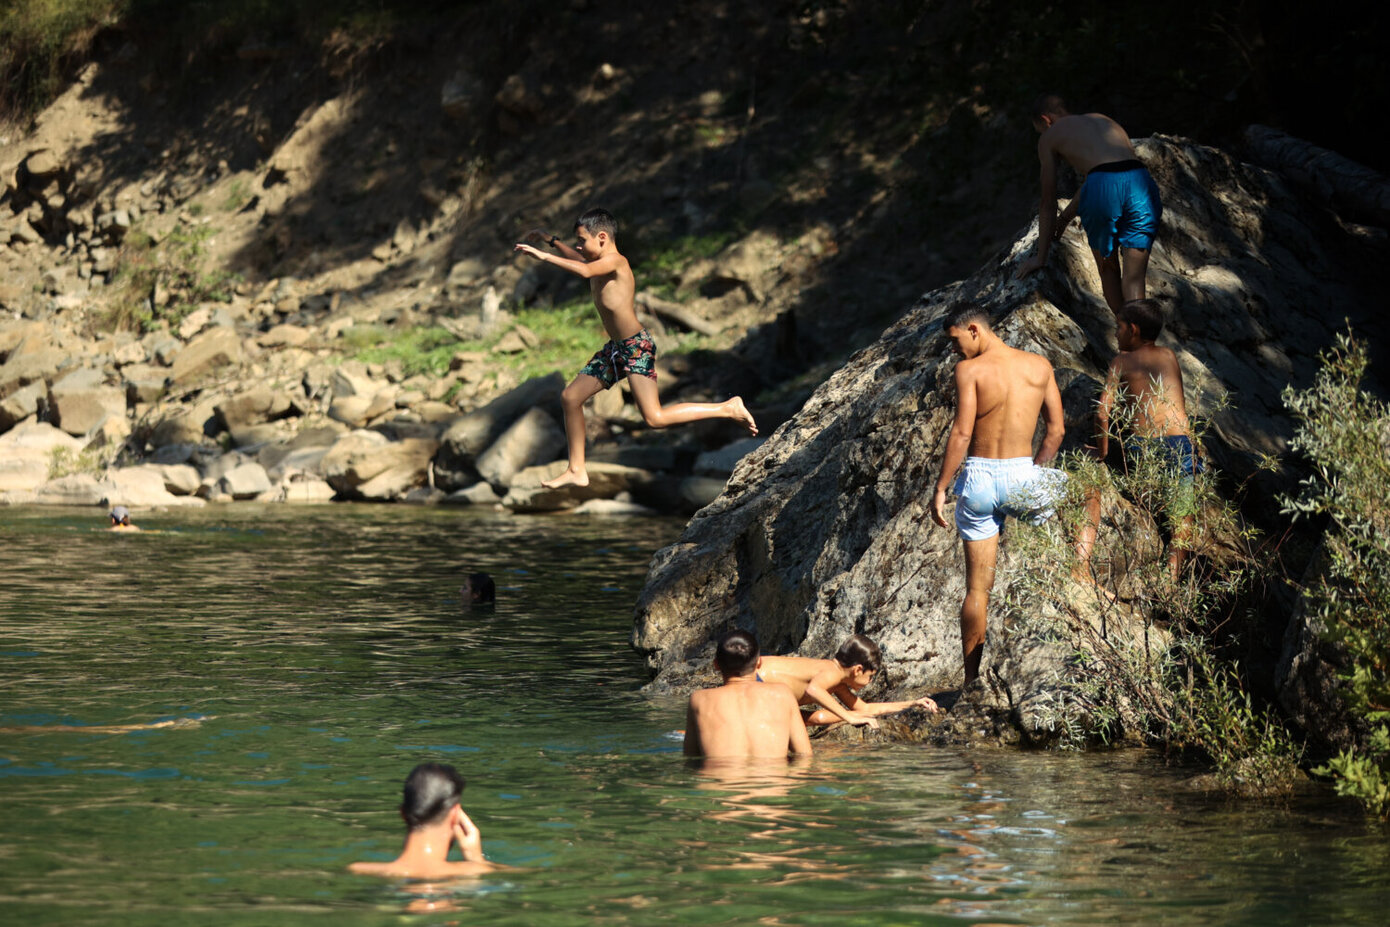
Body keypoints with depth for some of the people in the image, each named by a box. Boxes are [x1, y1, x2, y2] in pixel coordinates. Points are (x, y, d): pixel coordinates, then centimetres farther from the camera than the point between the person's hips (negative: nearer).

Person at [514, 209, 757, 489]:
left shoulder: (614, 261, -15)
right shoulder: (598, 262, 12)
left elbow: (583, 270, -35)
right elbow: (578, 259, 36)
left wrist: (544, 256, -31)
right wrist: (550, 240, 37)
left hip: (637, 347, -10)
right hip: (615, 349, 10)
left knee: (655, 418, -18)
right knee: (570, 397, 12)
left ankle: (729, 408, -8)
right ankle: (576, 471, 19)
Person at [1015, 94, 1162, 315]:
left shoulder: (1050, 137, 22)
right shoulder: (1102, 120, 37)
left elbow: (1048, 203, 24)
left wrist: (1041, 256, 32)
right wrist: (1065, 218, 62)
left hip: (1103, 189, -3)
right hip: (1141, 183, 3)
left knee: (1108, 269, 20)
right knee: (1133, 279, 3)